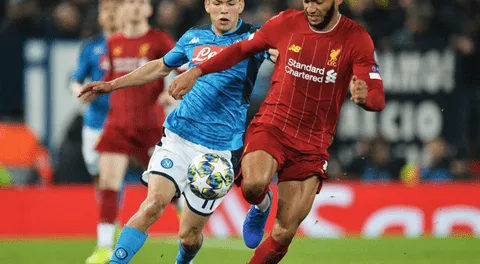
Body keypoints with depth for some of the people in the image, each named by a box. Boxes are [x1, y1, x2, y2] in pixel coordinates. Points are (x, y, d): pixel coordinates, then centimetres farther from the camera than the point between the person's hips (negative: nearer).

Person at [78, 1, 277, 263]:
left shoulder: (252, 38, -2)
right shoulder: (194, 37, 9)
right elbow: (161, 67, 26)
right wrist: (111, 85, 28)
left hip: (217, 150, -2)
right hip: (177, 137, 2)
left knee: (189, 235, 6)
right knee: (154, 203, -22)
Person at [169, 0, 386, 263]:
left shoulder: (357, 39, -7)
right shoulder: (287, 22, -2)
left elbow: (377, 97, -13)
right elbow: (242, 49, 14)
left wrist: (364, 96, -38)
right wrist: (196, 72, 7)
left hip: (313, 145, 0)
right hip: (271, 126, 0)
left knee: (283, 236, -3)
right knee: (254, 184, -33)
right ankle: (261, 206, 4)